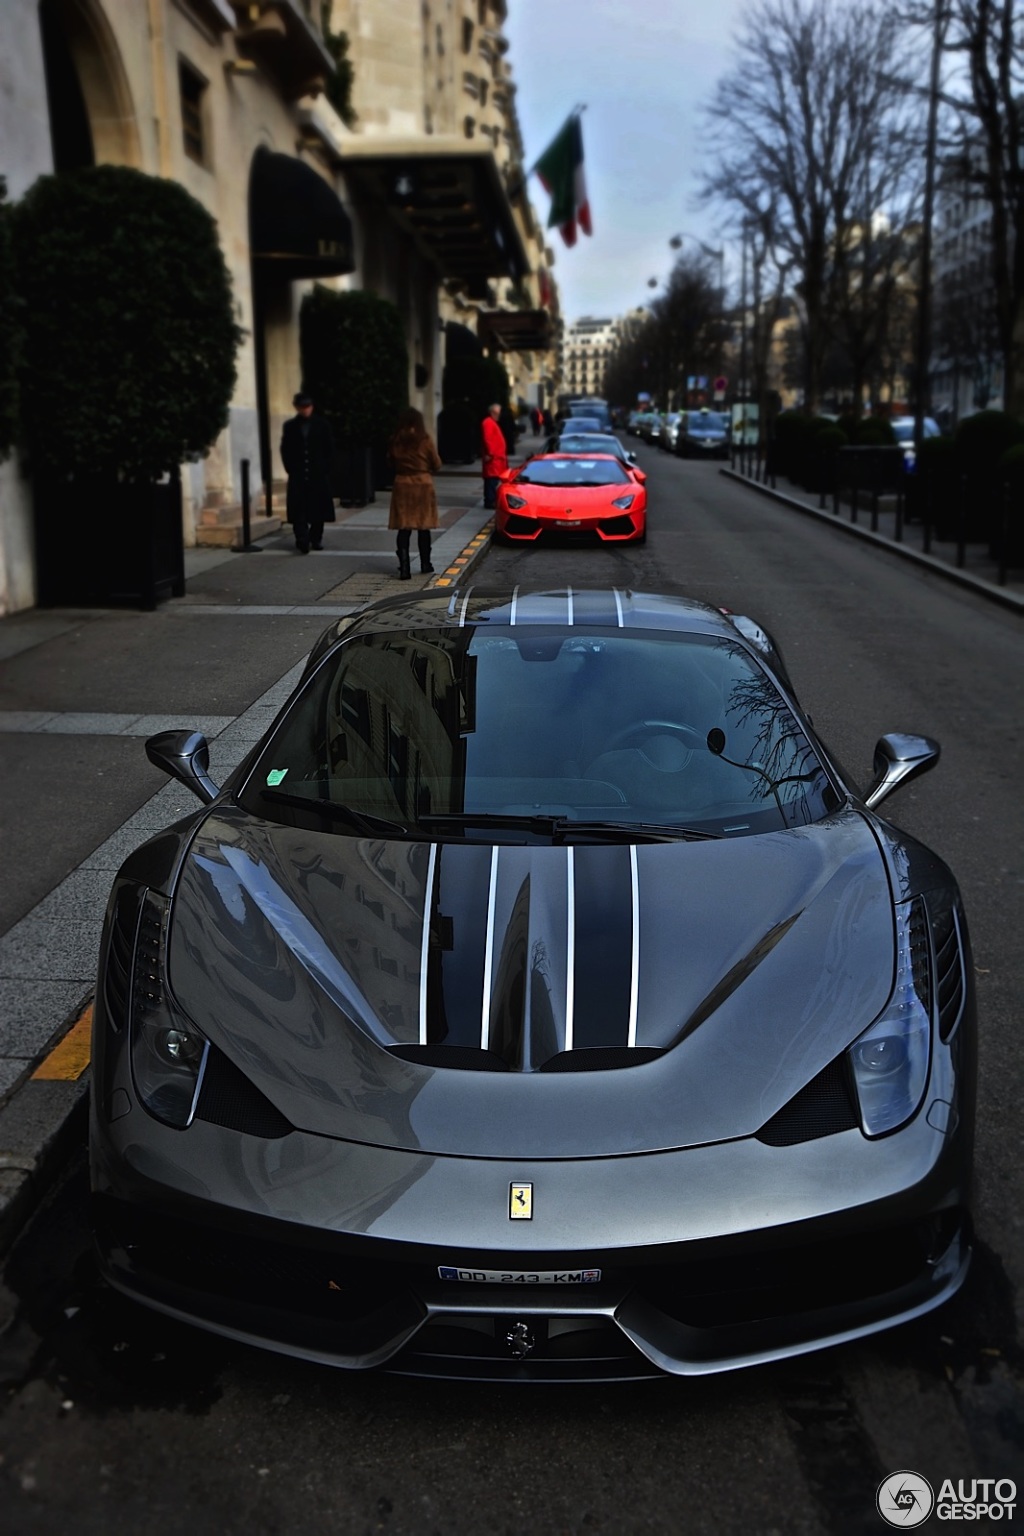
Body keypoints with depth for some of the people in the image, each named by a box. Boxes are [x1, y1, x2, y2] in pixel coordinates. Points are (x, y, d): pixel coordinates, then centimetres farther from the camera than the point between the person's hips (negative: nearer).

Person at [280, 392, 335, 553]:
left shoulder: (322, 424, 6)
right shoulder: (290, 426, 8)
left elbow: (330, 449, 6)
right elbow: (285, 449, 8)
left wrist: (325, 468, -2)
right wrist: (290, 469, -2)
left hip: (319, 474, 0)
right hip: (298, 475, 0)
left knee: (319, 508, 4)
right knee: (299, 510, -10)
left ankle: (316, 538, 17)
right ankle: (303, 541, -15)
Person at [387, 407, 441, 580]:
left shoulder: (395, 441, -2)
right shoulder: (425, 440, -7)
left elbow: (391, 462, 5)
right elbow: (437, 464, 0)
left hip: (402, 485, 1)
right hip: (423, 484, -1)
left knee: (404, 529, 1)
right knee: (423, 527, 12)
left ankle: (404, 567, -10)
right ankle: (425, 564, 24)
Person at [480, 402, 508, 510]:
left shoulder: (492, 423, 21)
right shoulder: (488, 423, -12)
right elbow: (487, 439, -21)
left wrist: (502, 455, 22)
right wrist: (490, 453, -23)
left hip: (496, 457, 11)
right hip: (493, 457, -11)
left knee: (493, 478, 12)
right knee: (492, 478, -12)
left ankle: (491, 500, 16)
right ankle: (490, 501, -12)